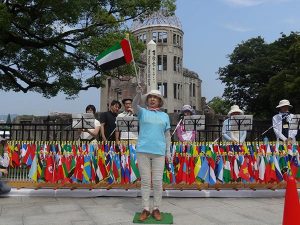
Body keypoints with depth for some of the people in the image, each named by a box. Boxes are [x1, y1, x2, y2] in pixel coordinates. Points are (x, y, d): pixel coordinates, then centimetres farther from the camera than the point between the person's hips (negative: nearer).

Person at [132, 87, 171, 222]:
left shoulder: (164, 116, 13)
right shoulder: (142, 112, 8)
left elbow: (167, 135, 13)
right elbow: (134, 105, -14)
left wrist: (168, 152, 7)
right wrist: (138, 93, -33)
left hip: (159, 152, 1)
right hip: (143, 150, -1)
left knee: (157, 182, 2)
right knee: (145, 181, 3)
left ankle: (156, 209, 14)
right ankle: (145, 209, 12)